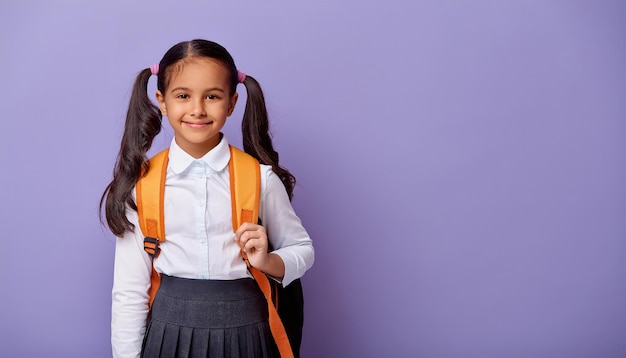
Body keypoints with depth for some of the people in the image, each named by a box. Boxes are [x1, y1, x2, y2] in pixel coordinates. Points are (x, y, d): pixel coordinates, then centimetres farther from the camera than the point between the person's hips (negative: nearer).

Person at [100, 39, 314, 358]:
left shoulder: (260, 178, -6)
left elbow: (302, 249, 6)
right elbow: (128, 290, -2)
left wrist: (267, 261, -13)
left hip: (243, 331, 0)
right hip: (169, 331, 0)